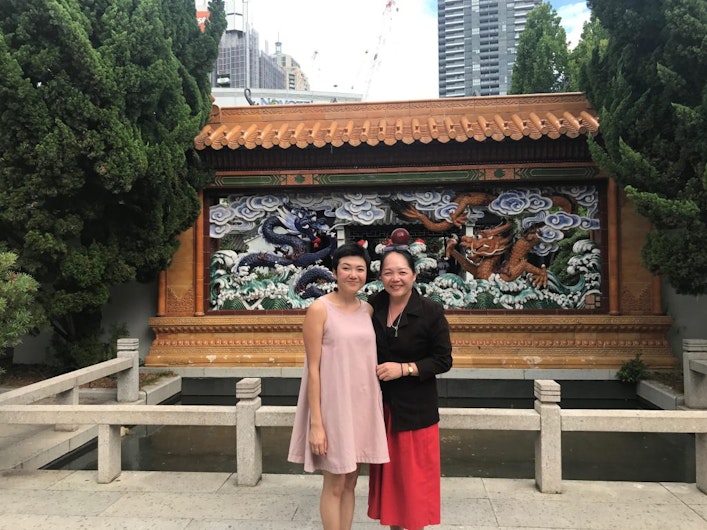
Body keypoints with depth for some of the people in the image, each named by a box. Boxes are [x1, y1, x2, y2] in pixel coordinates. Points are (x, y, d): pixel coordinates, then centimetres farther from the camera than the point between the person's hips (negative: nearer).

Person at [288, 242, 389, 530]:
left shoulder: (368, 310, 6)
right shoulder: (319, 309, -11)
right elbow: (313, 369, -13)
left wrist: (375, 409, 9)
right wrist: (316, 423, -15)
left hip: (363, 405, 5)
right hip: (333, 405, -5)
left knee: (351, 482, 16)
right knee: (334, 485, 8)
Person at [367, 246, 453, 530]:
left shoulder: (431, 312, -12)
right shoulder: (373, 305, -1)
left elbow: (443, 360, -9)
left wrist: (404, 369, -19)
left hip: (415, 408, -4)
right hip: (381, 404, 4)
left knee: (414, 473, 6)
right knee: (388, 471, 15)